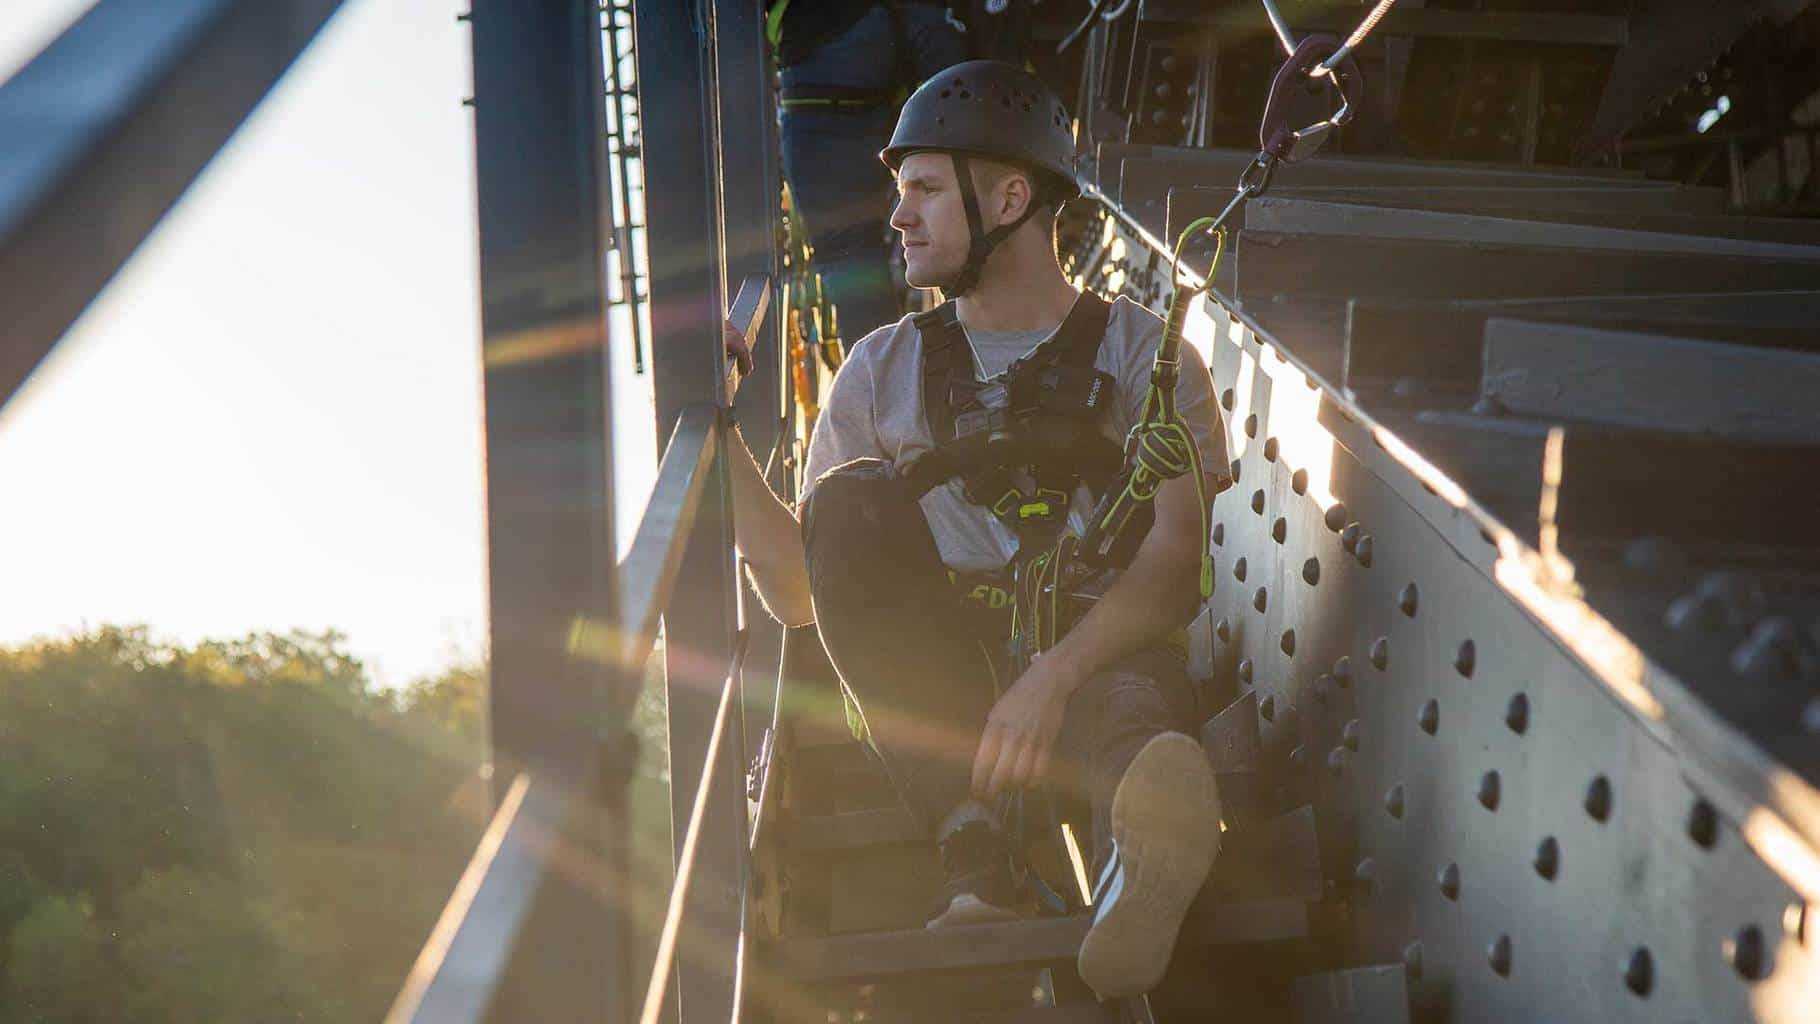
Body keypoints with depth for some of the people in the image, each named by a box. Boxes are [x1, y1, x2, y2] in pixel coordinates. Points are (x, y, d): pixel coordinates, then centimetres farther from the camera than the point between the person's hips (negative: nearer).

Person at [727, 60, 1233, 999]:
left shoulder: (1143, 354, 7)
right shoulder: (881, 369, 15)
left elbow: (1174, 568, -7)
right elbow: (800, 594, 11)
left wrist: (1053, 677, -26)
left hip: (1097, 654, -2)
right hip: (932, 677, 3)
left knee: (1136, 698, -37)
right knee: (852, 499, -24)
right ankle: (977, 851, -36)